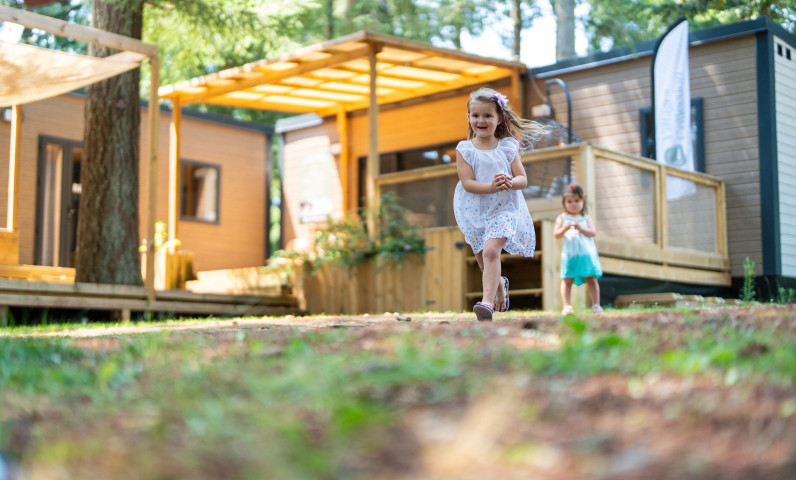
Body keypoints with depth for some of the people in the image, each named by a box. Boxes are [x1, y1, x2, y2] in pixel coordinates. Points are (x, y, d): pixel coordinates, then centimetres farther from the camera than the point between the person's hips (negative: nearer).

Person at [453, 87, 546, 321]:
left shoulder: (507, 147, 0)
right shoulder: (464, 149, -3)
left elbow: (523, 179, -2)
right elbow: (467, 183, -11)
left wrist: (510, 183, -25)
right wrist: (492, 187, -27)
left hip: (503, 209, -2)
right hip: (474, 212, 2)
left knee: (491, 251, -23)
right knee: (483, 259, 13)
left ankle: (487, 302, -28)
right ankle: (500, 286, 45)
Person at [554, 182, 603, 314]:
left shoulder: (586, 218, 12)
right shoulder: (562, 218, 9)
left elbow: (593, 232, 0)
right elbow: (556, 234, 2)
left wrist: (581, 228, -14)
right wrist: (564, 228, -16)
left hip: (587, 254, 1)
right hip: (569, 255, 0)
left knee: (591, 279, -1)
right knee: (567, 280, -3)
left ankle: (596, 305, 3)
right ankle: (567, 306, 0)